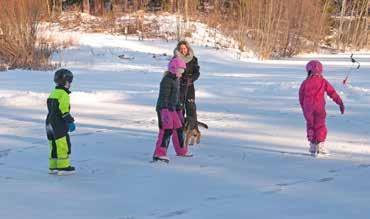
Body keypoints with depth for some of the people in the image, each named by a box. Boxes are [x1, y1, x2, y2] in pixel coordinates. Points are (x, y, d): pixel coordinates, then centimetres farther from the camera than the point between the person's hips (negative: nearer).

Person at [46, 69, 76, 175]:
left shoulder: (53, 93, 15)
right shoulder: (63, 94, -15)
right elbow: (64, 110, -21)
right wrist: (70, 122, -17)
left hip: (50, 122, 10)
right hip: (59, 124, -10)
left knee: (54, 145, 13)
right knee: (64, 145, -4)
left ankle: (53, 167, 16)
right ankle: (63, 167, -4)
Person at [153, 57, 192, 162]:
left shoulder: (176, 80, 14)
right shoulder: (166, 81, -17)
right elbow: (164, 97, -22)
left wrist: (178, 108, 27)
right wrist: (166, 111, -28)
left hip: (172, 108, 10)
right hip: (164, 108, -10)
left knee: (179, 128, 19)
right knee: (167, 130, -19)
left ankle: (181, 151, 36)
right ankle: (159, 153, -24)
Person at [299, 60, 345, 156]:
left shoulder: (305, 83, 1)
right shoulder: (323, 82, 0)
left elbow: (301, 96, 7)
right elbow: (332, 93, 0)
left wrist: (303, 107, 20)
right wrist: (340, 103, 4)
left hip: (308, 108, 2)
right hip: (319, 107, -1)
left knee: (310, 126, 13)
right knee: (320, 126, 5)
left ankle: (313, 146, 16)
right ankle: (320, 145, 0)